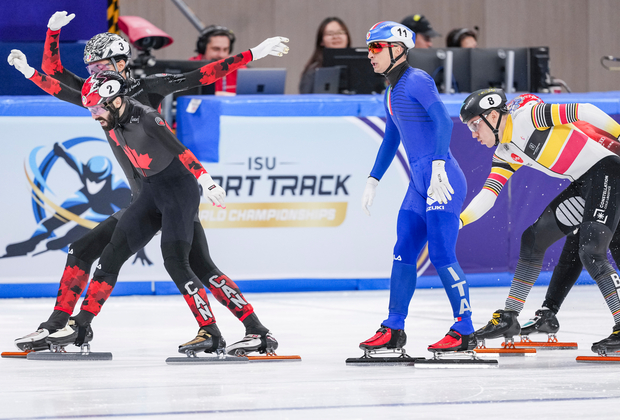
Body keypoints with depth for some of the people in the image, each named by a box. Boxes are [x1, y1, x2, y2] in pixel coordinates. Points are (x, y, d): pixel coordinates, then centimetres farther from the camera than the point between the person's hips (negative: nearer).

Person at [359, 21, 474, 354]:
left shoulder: (417, 81, -12)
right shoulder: (391, 93, 17)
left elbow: (443, 121, -23)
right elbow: (391, 141, 29)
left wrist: (438, 166, -31)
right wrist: (373, 181, 28)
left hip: (443, 181, -9)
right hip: (419, 183, 10)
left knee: (441, 254, -10)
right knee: (403, 252, 8)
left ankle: (464, 330, -3)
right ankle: (393, 330, 13)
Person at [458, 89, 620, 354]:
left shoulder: (527, 116, -15)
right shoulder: (505, 154, 12)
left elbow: (584, 112, -16)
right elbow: (488, 195, 10)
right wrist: (458, 221, -3)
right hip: (582, 185, 10)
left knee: (590, 253, -19)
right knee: (533, 239, 11)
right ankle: (509, 318, 19)